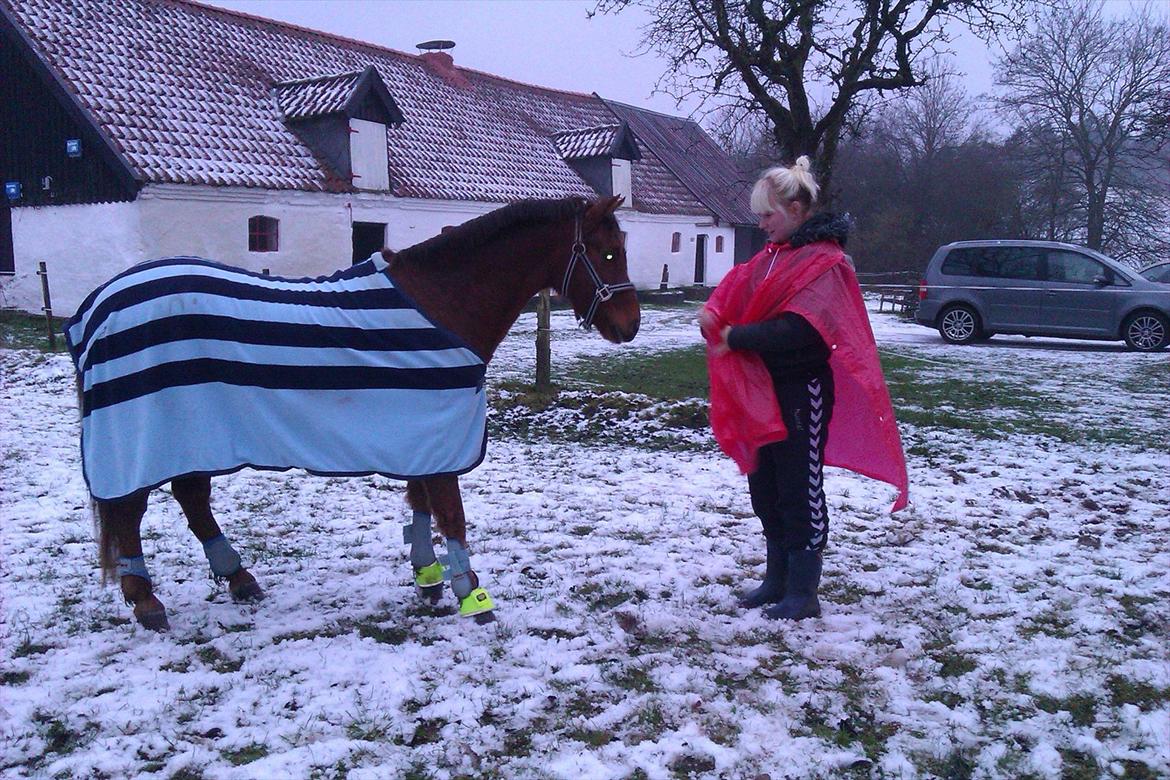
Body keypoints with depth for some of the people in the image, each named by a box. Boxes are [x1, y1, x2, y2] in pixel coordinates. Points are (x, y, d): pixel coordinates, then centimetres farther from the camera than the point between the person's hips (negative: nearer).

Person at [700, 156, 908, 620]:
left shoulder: (824, 261, -14)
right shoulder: (773, 255, 12)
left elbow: (797, 329, -25)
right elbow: (735, 290, 10)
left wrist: (737, 337, -21)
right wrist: (714, 313, -12)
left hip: (803, 392, -9)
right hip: (766, 390, 9)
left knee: (800, 492, 1)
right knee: (765, 487, 15)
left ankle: (803, 594, 12)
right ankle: (778, 579, 30)